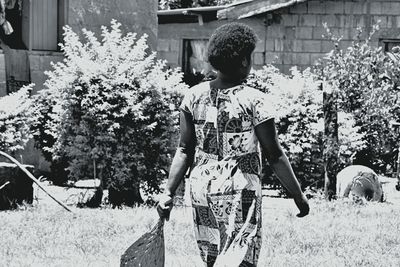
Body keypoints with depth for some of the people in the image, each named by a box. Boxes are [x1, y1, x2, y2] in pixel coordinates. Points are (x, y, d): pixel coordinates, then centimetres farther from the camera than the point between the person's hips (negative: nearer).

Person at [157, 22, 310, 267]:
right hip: (240, 191, -5)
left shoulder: (195, 96, 2)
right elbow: (275, 156, -7)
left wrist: (169, 192, 3)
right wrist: (298, 195, 2)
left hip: (202, 188, 5)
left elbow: (184, 151, 0)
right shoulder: (255, 101, -10)